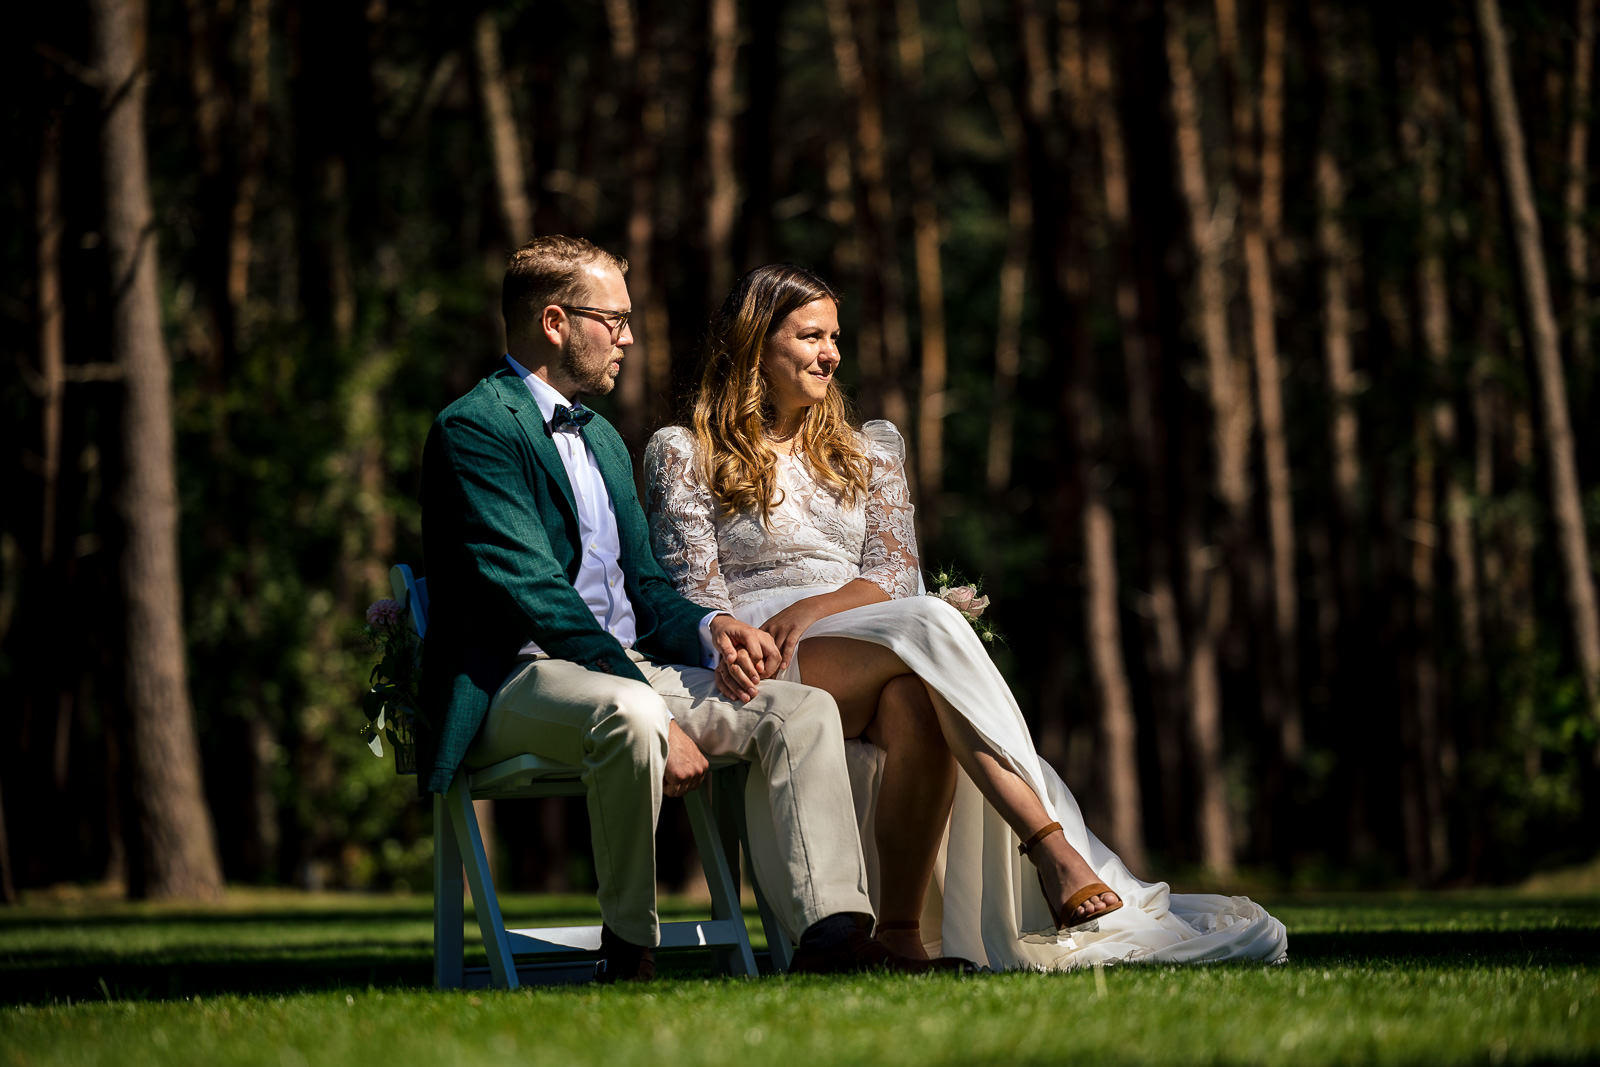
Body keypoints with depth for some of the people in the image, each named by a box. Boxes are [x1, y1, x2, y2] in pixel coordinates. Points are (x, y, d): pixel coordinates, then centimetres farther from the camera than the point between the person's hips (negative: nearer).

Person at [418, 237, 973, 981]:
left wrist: (711, 630, -4)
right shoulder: (475, 427, -8)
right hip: (517, 681, -9)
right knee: (630, 715, -40)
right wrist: (662, 721, -23)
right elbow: (535, 595, -17)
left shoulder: (602, 438, 24)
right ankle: (628, 950, -23)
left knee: (803, 710, -9)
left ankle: (833, 934, -24)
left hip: (629, 668, 9)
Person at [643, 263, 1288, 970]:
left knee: (912, 706, -38)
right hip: (768, 672, -3)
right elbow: (696, 591, 2)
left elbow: (895, 569, 9)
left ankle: (903, 924, -43)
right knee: (926, 627, -34)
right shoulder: (684, 454, 12)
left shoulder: (866, 450, 23)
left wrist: (812, 608, -12)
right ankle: (1055, 850, -46)